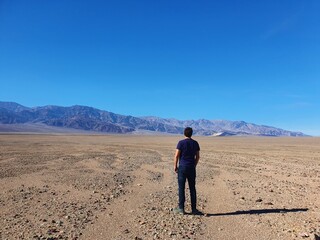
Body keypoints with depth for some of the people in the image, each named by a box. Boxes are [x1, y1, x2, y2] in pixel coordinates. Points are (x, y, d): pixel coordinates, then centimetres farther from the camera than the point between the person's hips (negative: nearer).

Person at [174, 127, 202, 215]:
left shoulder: (181, 142, -9)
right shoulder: (195, 143, 4)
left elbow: (176, 155, -11)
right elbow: (197, 156, 8)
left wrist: (175, 166, 1)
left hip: (182, 167, -4)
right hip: (191, 168, 4)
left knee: (181, 188, 3)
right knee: (192, 188, 10)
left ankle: (181, 208, 9)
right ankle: (194, 209, 15)